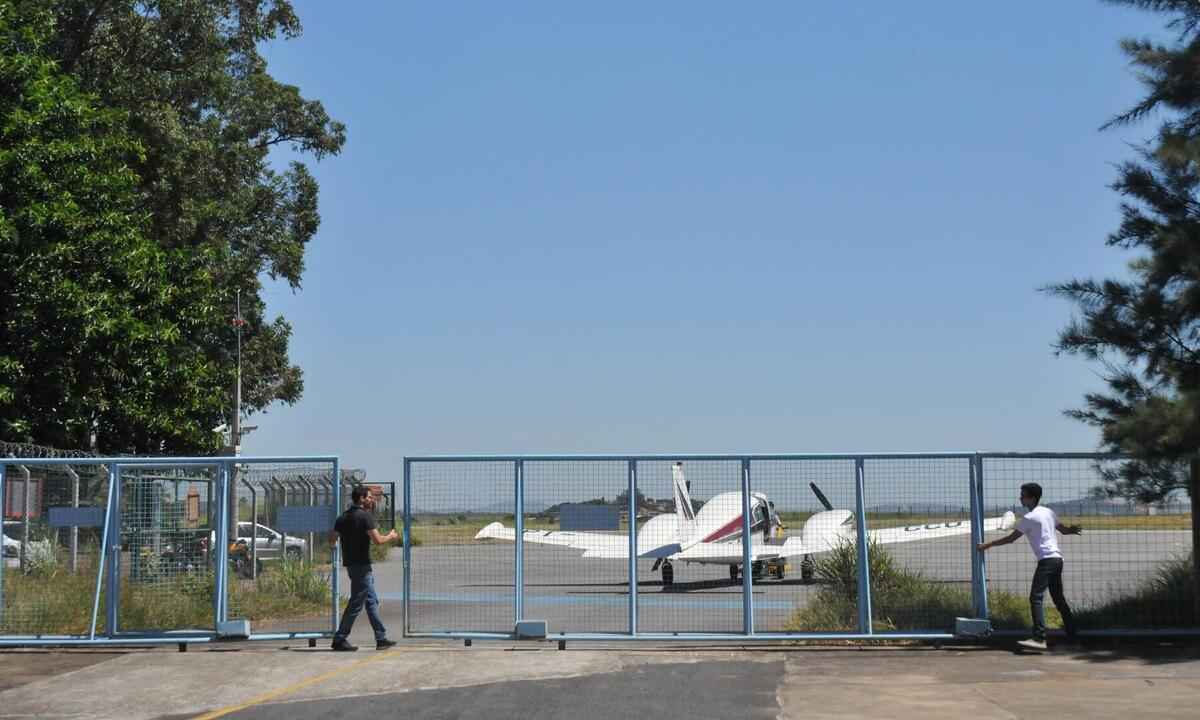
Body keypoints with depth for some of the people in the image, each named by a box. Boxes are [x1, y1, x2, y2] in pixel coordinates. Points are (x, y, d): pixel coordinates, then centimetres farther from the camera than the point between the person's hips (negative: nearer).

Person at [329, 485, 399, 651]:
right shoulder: (365, 516, -13)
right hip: (361, 564, -9)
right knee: (356, 603, -3)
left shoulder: (343, 517, 11)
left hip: (350, 563, 9)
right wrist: (390, 536, -1)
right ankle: (340, 639, 0)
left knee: (372, 601, 13)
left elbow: (332, 539, 9)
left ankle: (381, 638, 15)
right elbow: (377, 540, -20)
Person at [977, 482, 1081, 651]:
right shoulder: (1048, 512, 14)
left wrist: (988, 545, 0)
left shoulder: (1030, 518, -9)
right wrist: (1071, 529, 43)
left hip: (1046, 560, -9)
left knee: (1035, 598, -16)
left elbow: (1011, 538, -6)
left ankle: (1039, 639, -26)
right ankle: (1071, 634, 24)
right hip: (1057, 559, 9)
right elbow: (1064, 529, 24)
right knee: (1058, 598, 19)